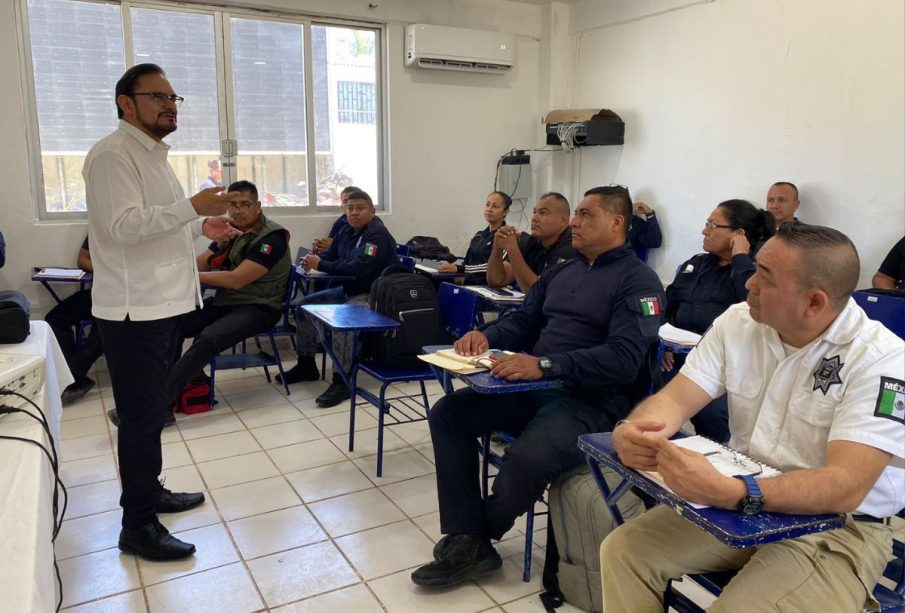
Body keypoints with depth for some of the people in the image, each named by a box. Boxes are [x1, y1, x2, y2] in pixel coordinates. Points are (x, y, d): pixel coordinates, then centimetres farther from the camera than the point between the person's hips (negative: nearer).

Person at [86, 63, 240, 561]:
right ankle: (137, 526, 7)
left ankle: (149, 491, 33)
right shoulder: (113, 154, -13)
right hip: (134, 309, -10)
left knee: (151, 409, 19)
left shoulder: (154, 154, 18)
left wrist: (201, 227, 13)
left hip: (162, 302, 10)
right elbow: (126, 225, -24)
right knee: (142, 415, -4)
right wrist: (192, 207, -29)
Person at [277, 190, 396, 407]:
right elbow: (331, 256, 14)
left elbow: (358, 268, -30)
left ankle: (343, 381, -25)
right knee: (305, 305, 9)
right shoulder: (348, 231, 9)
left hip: (373, 296, -10)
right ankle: (306, 365, 19)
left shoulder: (378, 235, -19)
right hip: (348, 290, 10)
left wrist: (321, 265, -24)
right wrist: (314, 261, -10)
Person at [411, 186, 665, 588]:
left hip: (590, 400, -8)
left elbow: (623, 359, -20)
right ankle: (469, 547, -8)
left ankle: (473, 535, 3)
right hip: (533, 387, 8)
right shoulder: (561, 272, 19)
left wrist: (544, 365, -29)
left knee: (525, 460, -33)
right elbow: (523, 321, 19)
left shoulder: (638, 281, -6)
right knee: (447, 413, -9)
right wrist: (486, 336, -4)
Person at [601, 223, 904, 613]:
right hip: (737, 498, 5)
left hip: (836, 528, -4)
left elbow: (846, 486, -29)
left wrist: (730, 494, -45)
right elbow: (676, 398, -7)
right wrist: (631, 430, -31)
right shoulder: (738, 322, -3)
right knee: (622, 551, -11)